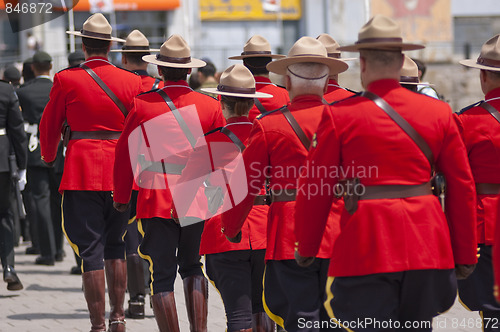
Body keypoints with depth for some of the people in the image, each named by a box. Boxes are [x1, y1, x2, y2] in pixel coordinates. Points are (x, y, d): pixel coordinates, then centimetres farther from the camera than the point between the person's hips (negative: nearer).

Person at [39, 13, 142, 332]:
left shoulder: (66, 80, -6)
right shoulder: (132, 82, 1)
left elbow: (49, 126, 5)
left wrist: (49, 156, 25)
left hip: (83, 174, -3)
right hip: (122, 174, 3)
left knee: (91, 252, -1)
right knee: (115, 246, 18)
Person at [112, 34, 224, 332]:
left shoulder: (142, 105, -4)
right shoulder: (210, 106, 1)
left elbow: (125, 154, 1)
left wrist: (121, 197, 13)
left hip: (157, 200, -2)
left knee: (161, 275, 3)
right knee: (193, 267, 18)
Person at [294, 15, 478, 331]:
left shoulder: (339, 116, -3)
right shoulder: (438, 112, 5)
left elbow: (316, 189, 0)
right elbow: (462, 188, 7)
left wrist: (306, 249, 13)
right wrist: (465, 255, 15)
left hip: (366, 246, -3)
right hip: (427, 245, 3)